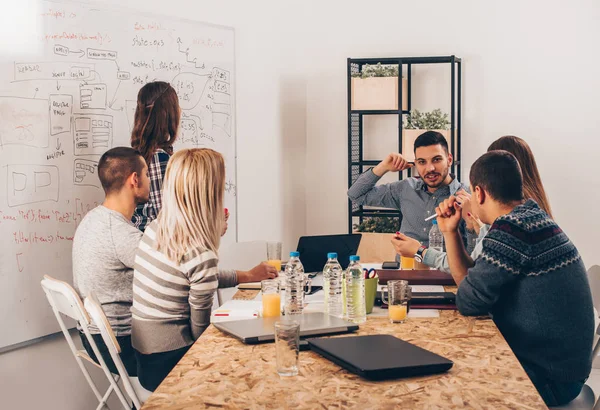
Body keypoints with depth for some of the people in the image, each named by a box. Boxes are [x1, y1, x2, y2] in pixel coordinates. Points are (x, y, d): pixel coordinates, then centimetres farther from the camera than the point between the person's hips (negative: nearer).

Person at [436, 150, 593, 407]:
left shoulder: (514, 227, -23)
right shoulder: (528, 217, 8)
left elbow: (468, 302, -18)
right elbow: (471, 282, 13)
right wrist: (450, 232, 6)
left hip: (549, 377, -9)